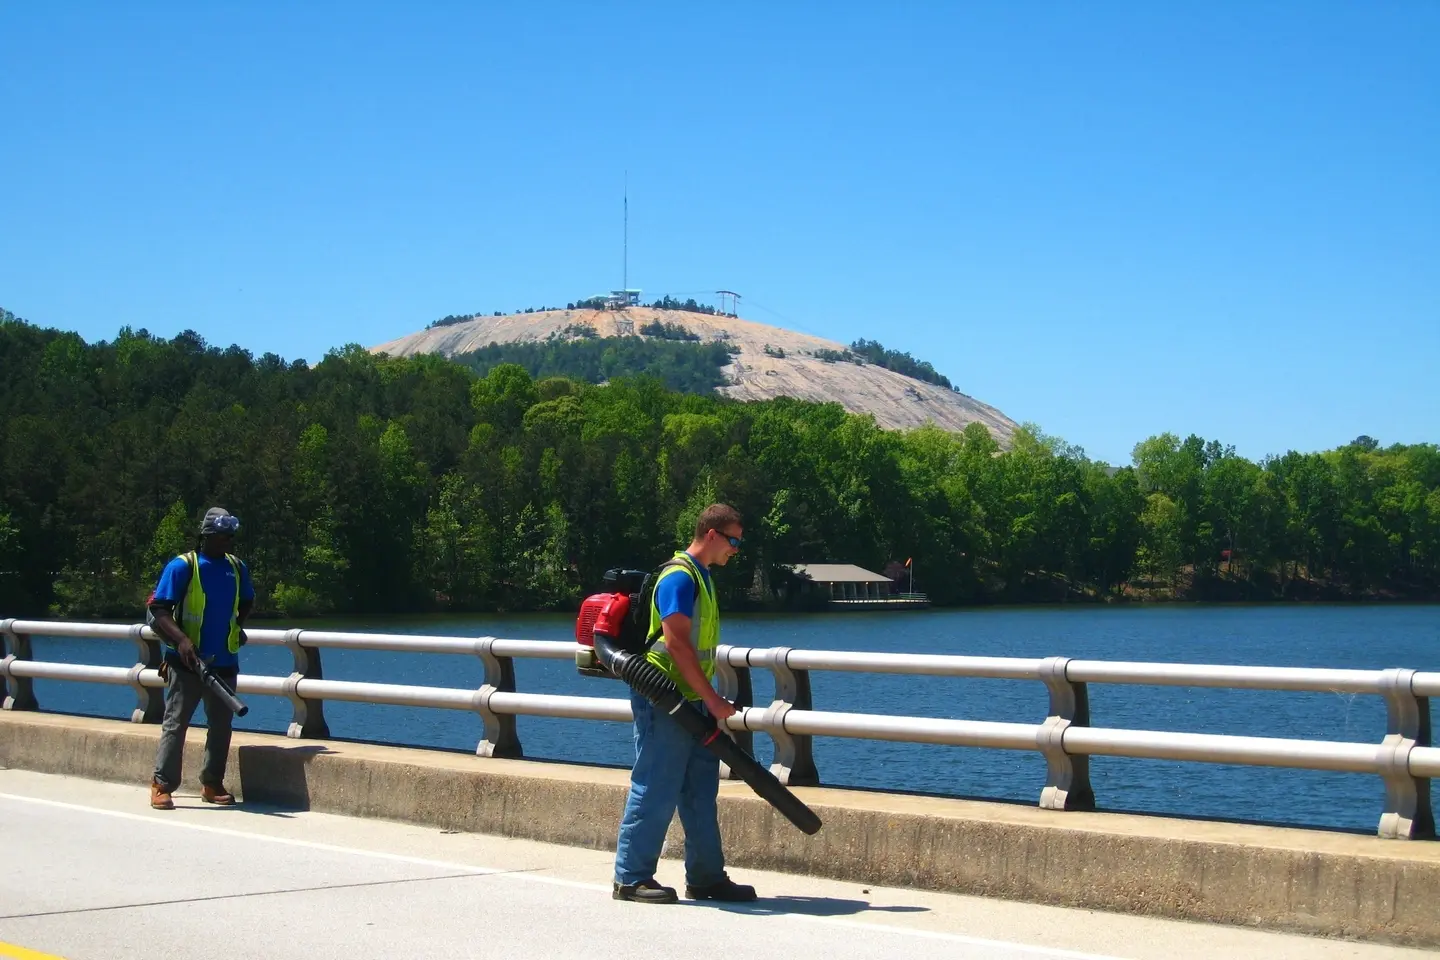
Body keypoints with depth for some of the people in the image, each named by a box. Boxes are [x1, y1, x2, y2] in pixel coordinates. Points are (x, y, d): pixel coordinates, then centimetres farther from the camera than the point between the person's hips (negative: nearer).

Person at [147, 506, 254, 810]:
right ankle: (162, 785, 1)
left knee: (221, 724, 9)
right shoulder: (183, 566, -7)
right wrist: (181, 639, -23)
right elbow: (158, 609, -10)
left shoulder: (237, 568, 11)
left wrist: (236, 627, 12)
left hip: (224, 662, 6)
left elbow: (247, 602, 28)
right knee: (176, 722, -3)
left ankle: (212, 784, 20)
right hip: (186, 661, -5)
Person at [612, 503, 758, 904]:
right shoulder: (679, 577, -14)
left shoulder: (700, 576, 17)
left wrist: (709, 700, 21)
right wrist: (713, 699, -21)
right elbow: (677, 643, -22)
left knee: (701, 791, 10)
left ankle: (706, 877, 16)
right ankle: (631, 879, 1)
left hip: (690, 702, 10)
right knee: (655, 792, -6)